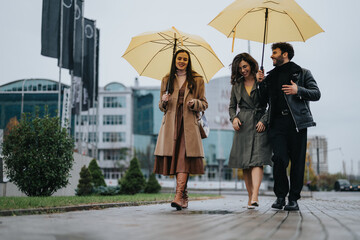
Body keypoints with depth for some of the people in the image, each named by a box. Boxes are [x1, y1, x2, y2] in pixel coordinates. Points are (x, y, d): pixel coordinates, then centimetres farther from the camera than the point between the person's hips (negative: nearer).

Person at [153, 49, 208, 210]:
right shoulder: (167, 80, 17)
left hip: (188, 124, -2)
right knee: (175, 158, -2)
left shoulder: (197, 80, 11)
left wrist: (195, 103, -9)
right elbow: (161, 107, 19)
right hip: (171, 124, 2)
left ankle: (179, 196, -23)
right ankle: (184, 197, 10)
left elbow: (204, 105, 12)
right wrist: (164, 101, -4)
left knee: (184, 158, -16)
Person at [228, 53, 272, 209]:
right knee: (245, 163, 0)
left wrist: (264, 120, -9)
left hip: (259, 124, -4)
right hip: (243, 126, 4)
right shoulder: (236, 85, 15)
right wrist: (234, 118, 0)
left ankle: (255, 196, -28)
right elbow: (232, 106, 19)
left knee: (257, 160, -17)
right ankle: (250, 196, 5)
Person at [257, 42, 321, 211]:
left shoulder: (302, 73, 12)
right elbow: (265, 100, 23)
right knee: (280, 158, -12)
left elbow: (316, 94, 4)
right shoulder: (271, 76, 22)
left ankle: (293, 199, 7)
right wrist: (262, 83, 8)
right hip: (277, 122, 2)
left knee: (297, 160, -2)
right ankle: (280, 196, 2)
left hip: (297, 121, -2)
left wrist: (298, 90, -12)